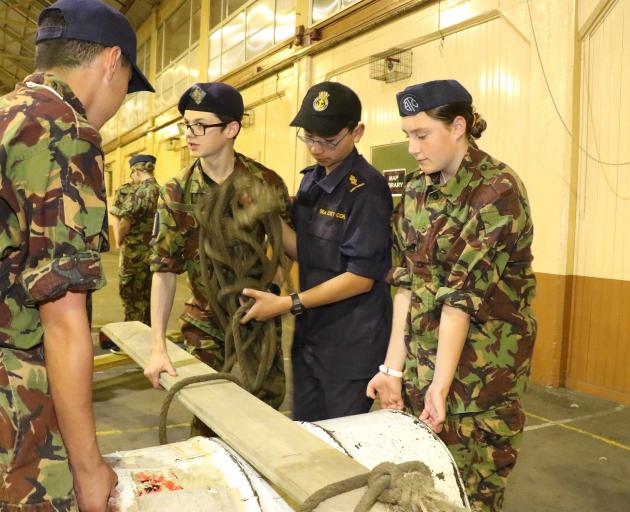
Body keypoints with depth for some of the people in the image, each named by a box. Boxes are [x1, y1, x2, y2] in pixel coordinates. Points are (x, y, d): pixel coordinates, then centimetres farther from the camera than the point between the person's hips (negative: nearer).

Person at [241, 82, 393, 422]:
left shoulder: (366, 189, -17)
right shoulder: (311, 180, 7)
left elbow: (361, 277, -18)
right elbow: (304, 253, 9)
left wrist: (287, 304, -17)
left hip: (351, 343, -7)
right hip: (309, 333, 7)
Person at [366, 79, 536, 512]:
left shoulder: (498, 191, -16)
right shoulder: (417, 189, 4)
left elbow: (463, 293, -20)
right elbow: (408, 281, 1)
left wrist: (441, 384, -19)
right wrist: (394, 367, -4)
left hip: (481, 364, -6)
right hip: (421, 358, 6)